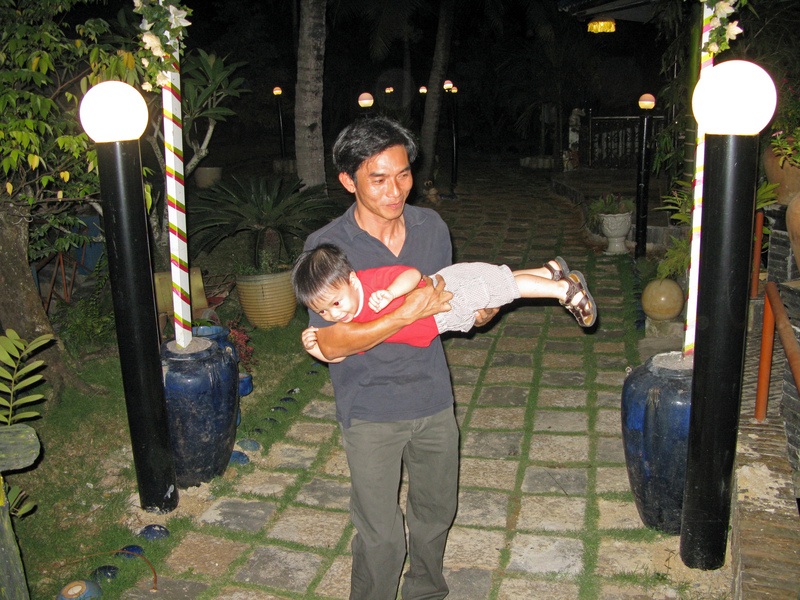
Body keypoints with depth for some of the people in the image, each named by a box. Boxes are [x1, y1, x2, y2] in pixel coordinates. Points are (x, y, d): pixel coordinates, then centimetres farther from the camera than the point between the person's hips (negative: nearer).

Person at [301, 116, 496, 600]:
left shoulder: (432, 227, -2)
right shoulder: (327, 246, -17)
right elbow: (331, 344, -20)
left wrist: (477, 312, -9)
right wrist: (407, 314, -28)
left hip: (433, 399, 5)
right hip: (371, 412, -5)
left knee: (436, 511, 22)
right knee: (381, 537, 4)